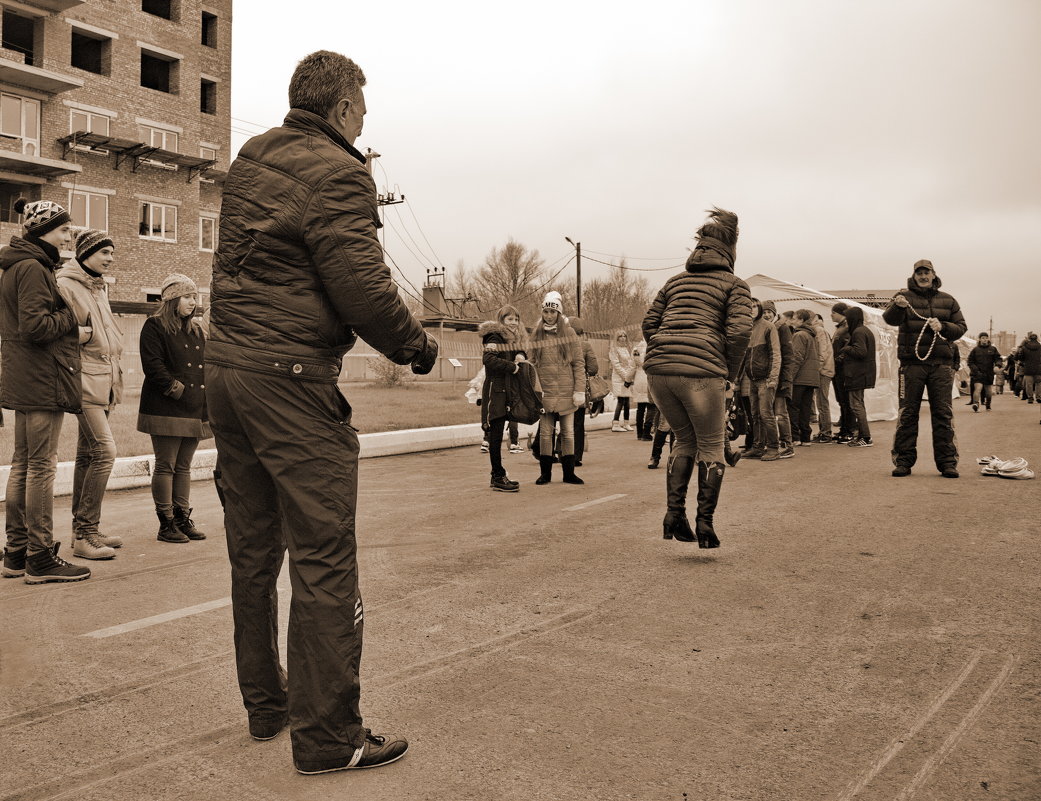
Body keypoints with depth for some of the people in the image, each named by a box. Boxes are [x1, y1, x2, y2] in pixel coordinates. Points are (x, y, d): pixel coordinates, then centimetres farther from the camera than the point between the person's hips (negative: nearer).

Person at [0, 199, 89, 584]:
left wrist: (64, 320, 8)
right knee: (42, 465, -6)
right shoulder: (33, 267, -13)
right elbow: (35, 326, -21)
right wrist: (69, 316, -6)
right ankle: (41, 558, 0)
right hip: (43, 379, -10)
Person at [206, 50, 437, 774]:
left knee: (253, 551, 15)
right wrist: (418, 346, -4)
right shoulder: (337, 174, -11)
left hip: (225, 362, 9)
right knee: (324, 557, -2)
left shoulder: (251, 159, 15)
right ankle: (328, 736, 6)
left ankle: (265, 703, 29)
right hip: (292, 376, -9)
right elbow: (363, 287, -17)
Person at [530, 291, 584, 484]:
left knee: (568, 432, 5)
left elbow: (579, 363, 0)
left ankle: (569, 473, 15)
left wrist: (580, 390, -6)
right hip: (545, 392, 1)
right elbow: (533, 362, 10)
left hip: (566, 392, -1)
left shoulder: (569, 333, 3)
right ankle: (545, 473, 15)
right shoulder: (536, 335, 7)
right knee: (545, 432, 4)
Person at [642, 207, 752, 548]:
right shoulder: (734, 284, 9)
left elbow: (649, 323, 16)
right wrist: (730, 376, 5)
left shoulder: (675, 281, 23)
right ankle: (704, 524, 11)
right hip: (701, 371, -4)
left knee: (685, 440, 22)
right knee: (711, 446, 12)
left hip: (658, 368, 5)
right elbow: (739, 331, -5)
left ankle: (674, 514, 15)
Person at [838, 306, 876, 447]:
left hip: (857, 375, -11)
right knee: (859, 405, 16)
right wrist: (845, 355, 8)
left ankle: (866, 438, -8)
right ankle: (861, 435, 22)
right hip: (863, 374, 11)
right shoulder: (866, 331, 17)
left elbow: (861, 351, -26)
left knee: (856, 405, -7)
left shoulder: (858, 332, -15)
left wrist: (846, 348, -10)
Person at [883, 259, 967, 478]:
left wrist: (943, 327, -7)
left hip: (941, 363, 2)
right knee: (908, 412, 0)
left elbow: (961, 328, 14)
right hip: (912, 363, -2)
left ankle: (947, 462, 7)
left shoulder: (947, 301, 14)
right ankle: (903, 461, 5)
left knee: (943, 413, 2)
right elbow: (889, 318, -15)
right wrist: (898, 307, -37)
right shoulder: (904, 297, 4)